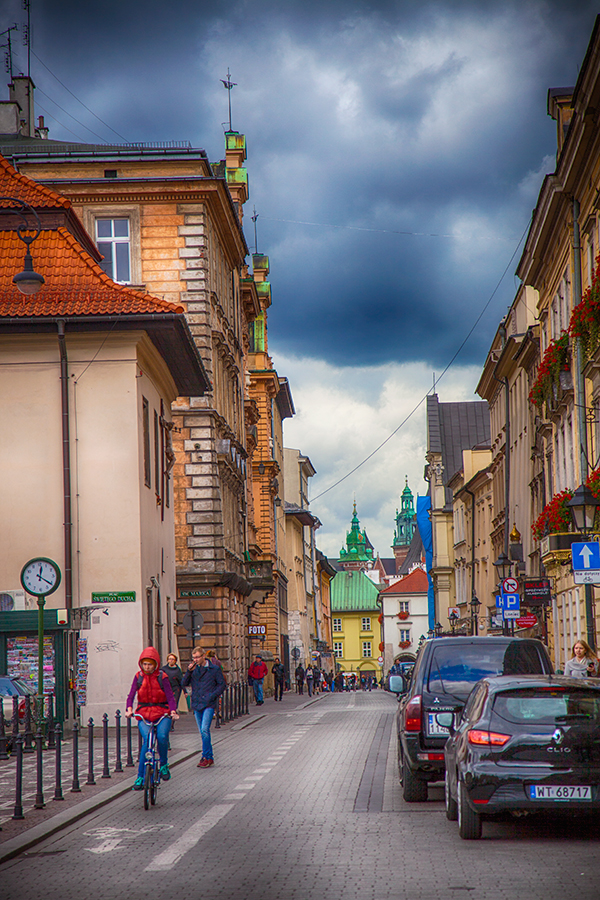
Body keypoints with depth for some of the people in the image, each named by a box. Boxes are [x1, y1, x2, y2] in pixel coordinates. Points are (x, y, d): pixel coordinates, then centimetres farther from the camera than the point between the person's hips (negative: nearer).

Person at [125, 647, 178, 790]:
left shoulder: (162, 677, -1)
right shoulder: (138, 677, 5)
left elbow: (170, 696, -7)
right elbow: (131, 695, -1)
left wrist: (173, 711, -25)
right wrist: (129, 709, -21)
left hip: (162, 713, -1)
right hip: (143, 714, 1)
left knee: (162, 736, -29)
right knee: (147, 739, -24)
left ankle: (163, 764, -1)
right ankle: (140, 777, -19)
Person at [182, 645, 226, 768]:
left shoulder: (214, 669, -2)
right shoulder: (193, 668, 8)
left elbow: (222, 684, 0)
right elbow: (184, 683, 3)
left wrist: (212, 696, -11)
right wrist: (189, 671, -12)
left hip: (208, 704, -5)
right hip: (196, 704, 5)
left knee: (204, 730, -17)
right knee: (203, 732, 9)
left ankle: (206, 757, -12)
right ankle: (210, 758, 17)